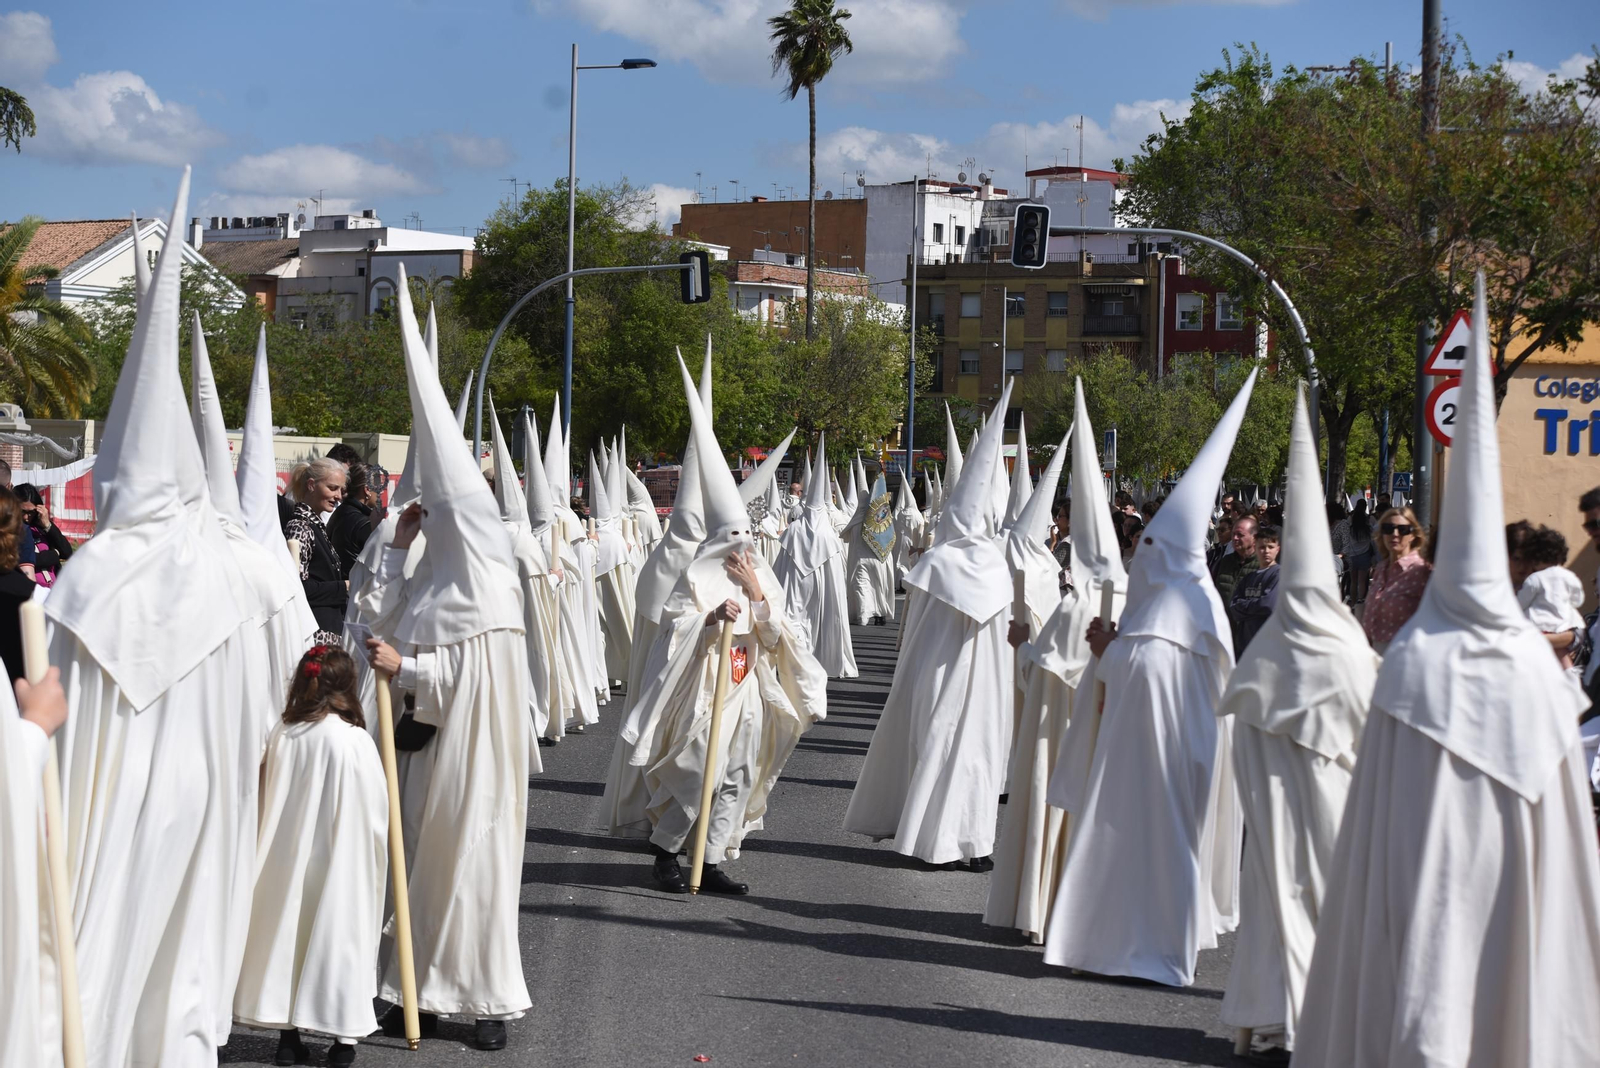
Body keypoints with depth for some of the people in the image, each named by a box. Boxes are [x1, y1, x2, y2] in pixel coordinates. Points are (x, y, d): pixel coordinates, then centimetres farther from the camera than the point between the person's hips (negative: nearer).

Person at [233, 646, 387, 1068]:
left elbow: (266, 805, 5)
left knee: (285, 933, 12)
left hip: (285, 863, 3)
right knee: (337, 936, 6)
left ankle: (287, 1033, 16)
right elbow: (375, 811, -8)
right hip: (339, 865, -3)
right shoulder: (354, 741, -15)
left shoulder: (280, 735, -5)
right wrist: (372, 859, 9)